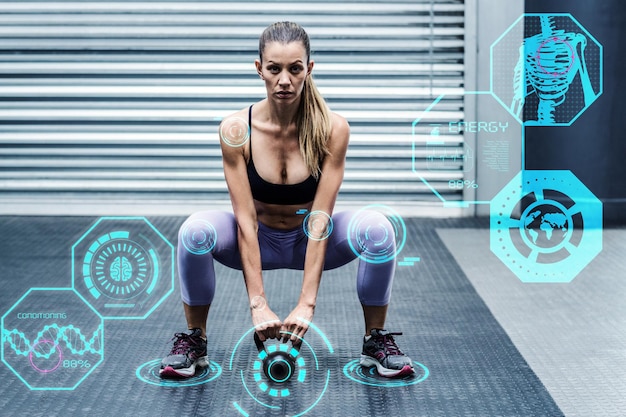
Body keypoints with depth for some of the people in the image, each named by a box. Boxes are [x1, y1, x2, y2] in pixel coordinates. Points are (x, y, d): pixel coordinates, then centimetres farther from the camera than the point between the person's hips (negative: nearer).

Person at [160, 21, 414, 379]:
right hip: (259, 242, 0)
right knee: (196, 228, -32)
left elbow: (320, 219, -26)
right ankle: (194, 341, -10)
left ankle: (376, 341, -10)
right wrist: (258, 305, -31)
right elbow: (245, 220, -24)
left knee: (377, 225, -30)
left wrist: (307, 304, -33)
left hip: (311, 241, 0)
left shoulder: (332, 129, -23)